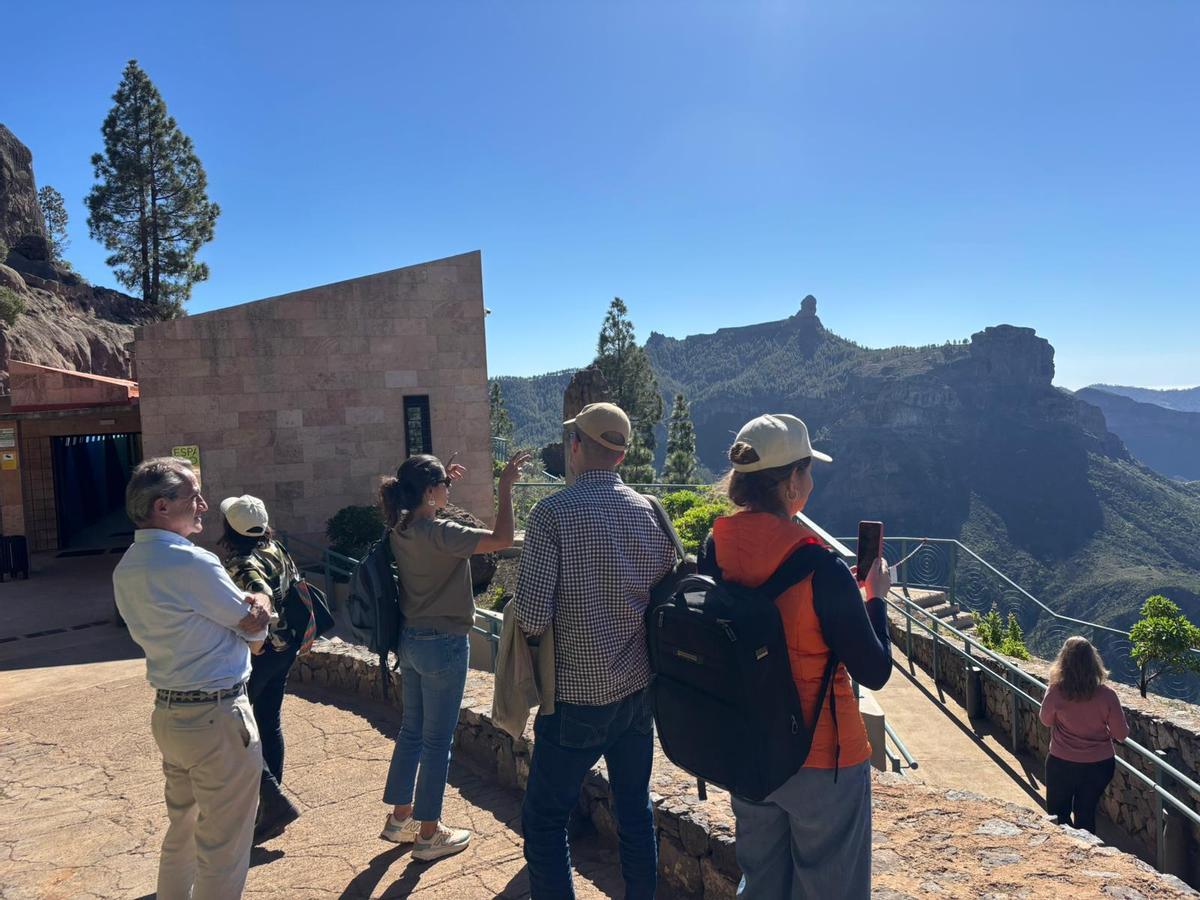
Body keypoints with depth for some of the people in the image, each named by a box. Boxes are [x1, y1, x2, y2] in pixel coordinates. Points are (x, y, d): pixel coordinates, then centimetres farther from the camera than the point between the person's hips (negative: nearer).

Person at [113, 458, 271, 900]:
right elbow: (255, 627, -13)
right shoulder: (190, 561, -21)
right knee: (223, 847, 4)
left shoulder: (126, 568, 8)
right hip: (216, 718, -9)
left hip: (167, 712, 9)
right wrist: (260, 604, 8)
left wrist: (246, 609, -7)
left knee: (182, 830, 25)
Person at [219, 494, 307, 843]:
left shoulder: (241, 564, -20)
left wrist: (255, 638, -35)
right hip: (284, 648, 8)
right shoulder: (277, 551, 4)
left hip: (257, 654, -8)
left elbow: (262, 596, -39)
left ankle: (276, 802, 2)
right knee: (269, 723, 17)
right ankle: (271, 809, 28)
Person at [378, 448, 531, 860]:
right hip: (443, 645, -9)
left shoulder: (402, 529, 1)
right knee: (437, 741, 5)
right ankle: (429, 833, 18)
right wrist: (506, 487, -23)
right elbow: (502, 539, -30)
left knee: (411, 730, 20)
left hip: (411, 640, 9)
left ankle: (400, 817, 34)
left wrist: (444, 482, 19)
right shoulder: (438, 532, -24)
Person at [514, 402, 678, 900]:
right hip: (639, 691, 6)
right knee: (636, 812, 19)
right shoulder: (651, 512, 0)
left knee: (544, 819, 10)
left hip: (578, 696, -5)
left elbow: (532, 617, -20)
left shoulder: (554, 512, -15)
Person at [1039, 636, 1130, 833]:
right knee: (1086, 813, 21)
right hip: (1100, 764, 2)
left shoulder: (1055, 691, -21)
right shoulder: (1106, 695, -19)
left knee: (1058, 816, 19)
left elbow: (1045, 720, -1)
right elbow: (1121, 734, -8)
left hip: (1062, 764, -2)